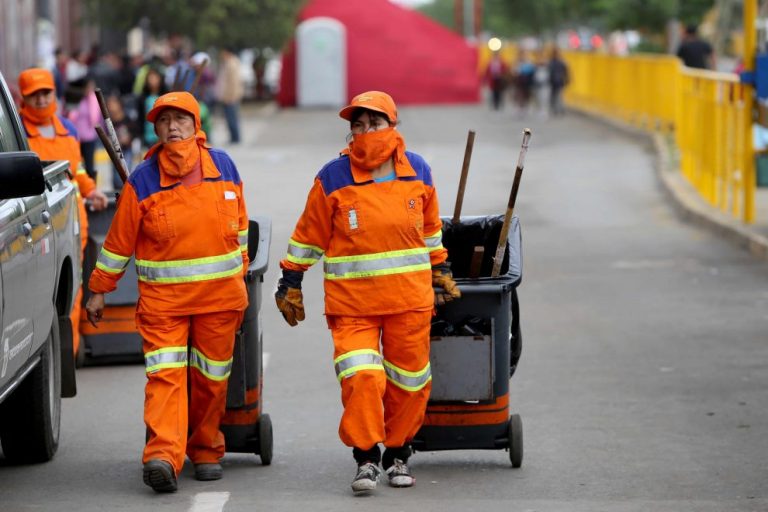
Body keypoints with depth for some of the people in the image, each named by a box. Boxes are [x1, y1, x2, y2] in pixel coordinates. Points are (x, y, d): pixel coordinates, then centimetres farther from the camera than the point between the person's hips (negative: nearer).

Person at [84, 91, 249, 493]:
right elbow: (119, 240, 3)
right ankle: (163, 456, -24)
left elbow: (239, 226, 17)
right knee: (164, 375, -14)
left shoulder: (223, 166, 4)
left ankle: (206, 451, 24)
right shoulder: (142, 180, -3)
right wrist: (100, 290, 5)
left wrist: (240, 273, 22)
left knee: (211, 378, 9)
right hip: (162, 298, -2)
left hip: (219, 295, 2)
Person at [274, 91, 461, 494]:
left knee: (409, 381, 8)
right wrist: (290, 283, 6)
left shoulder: (418, 172, 5)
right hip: (351, 301, -3)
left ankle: (397, 453, 24)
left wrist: (441, 272, 23)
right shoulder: (333, 178, -4)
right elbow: (309, 234, 5)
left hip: (409, 298, 3)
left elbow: (430, 229, 19)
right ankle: (366, 457, -5)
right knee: (360, 377, -16)